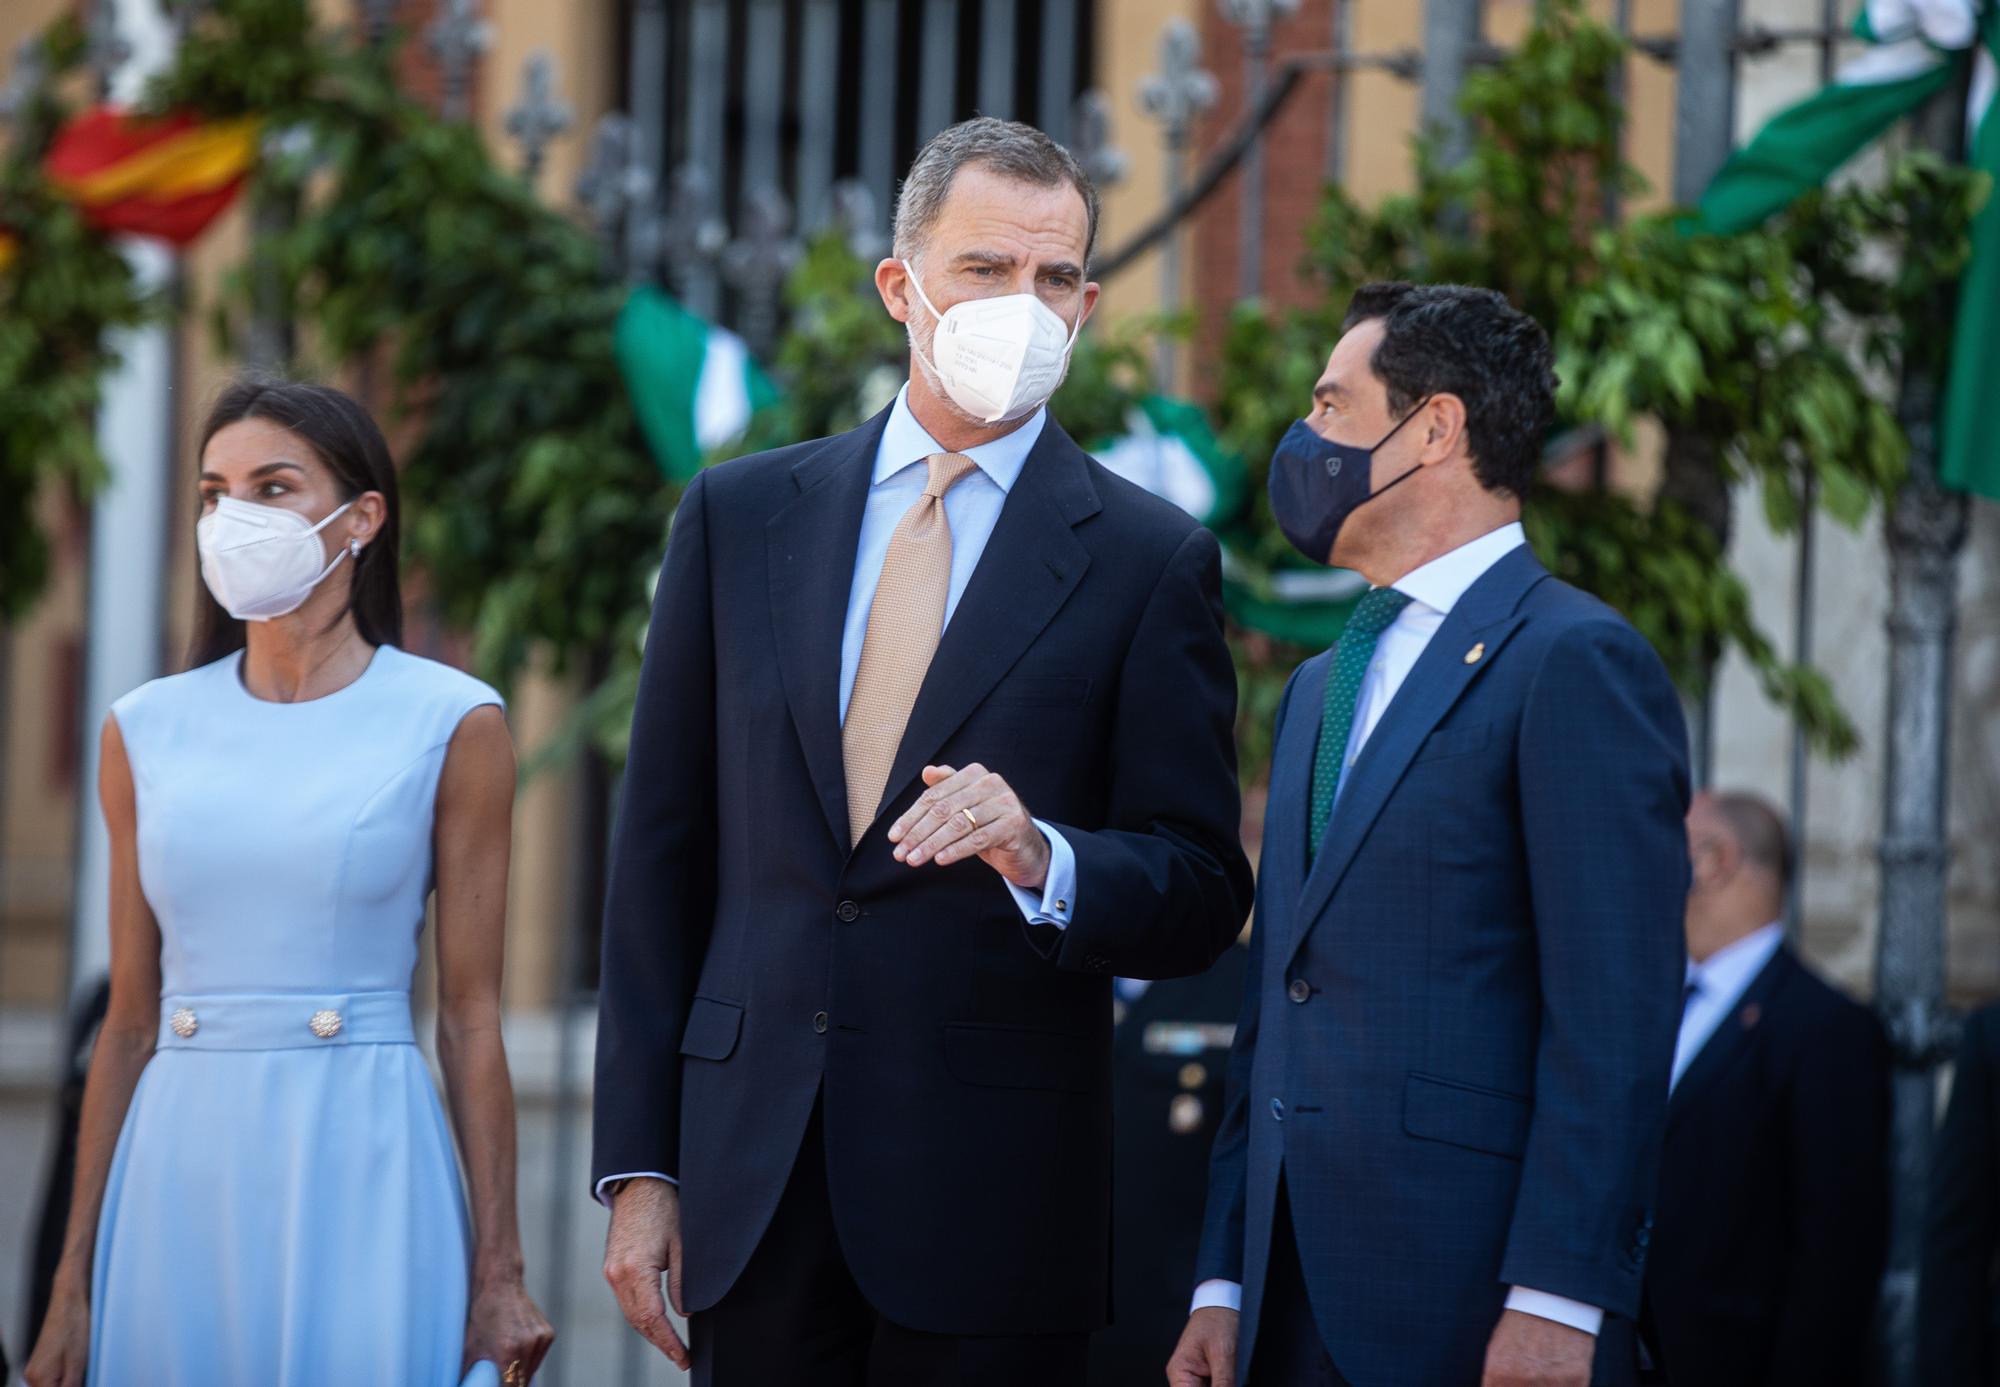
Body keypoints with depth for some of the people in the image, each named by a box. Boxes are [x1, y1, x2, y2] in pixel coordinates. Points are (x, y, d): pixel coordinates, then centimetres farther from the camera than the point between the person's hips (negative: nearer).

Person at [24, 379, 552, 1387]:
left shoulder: (450, 724, 0)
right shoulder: (146, 730, 10)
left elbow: (470, 1017, -1)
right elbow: (130, 1021, 11)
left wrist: (500, 1277, -5)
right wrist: (74, 1283, 8)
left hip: (361, 1169, -3)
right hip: (181, 1178, 3)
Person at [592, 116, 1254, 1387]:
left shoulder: (1149, 559, 1)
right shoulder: (739, 516, 9)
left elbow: (1201, 900, -1)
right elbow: (663, 850, 8)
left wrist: (1041, 857, -22)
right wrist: (638, 1163, 3)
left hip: (991, 1207, -2)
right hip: (752, 1179, 2)